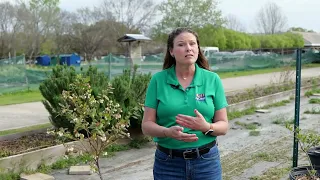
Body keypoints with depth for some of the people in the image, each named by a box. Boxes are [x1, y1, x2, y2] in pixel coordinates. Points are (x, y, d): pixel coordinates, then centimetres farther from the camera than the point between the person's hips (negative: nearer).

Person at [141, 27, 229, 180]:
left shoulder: (212, 79, -2)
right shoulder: (158, 80, -4)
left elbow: (223, 126, 0)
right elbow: (147, 125, -5)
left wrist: (206, 127, -21)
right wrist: (168, 132, -23)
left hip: (207, 161, 1)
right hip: (167, 163, 0)